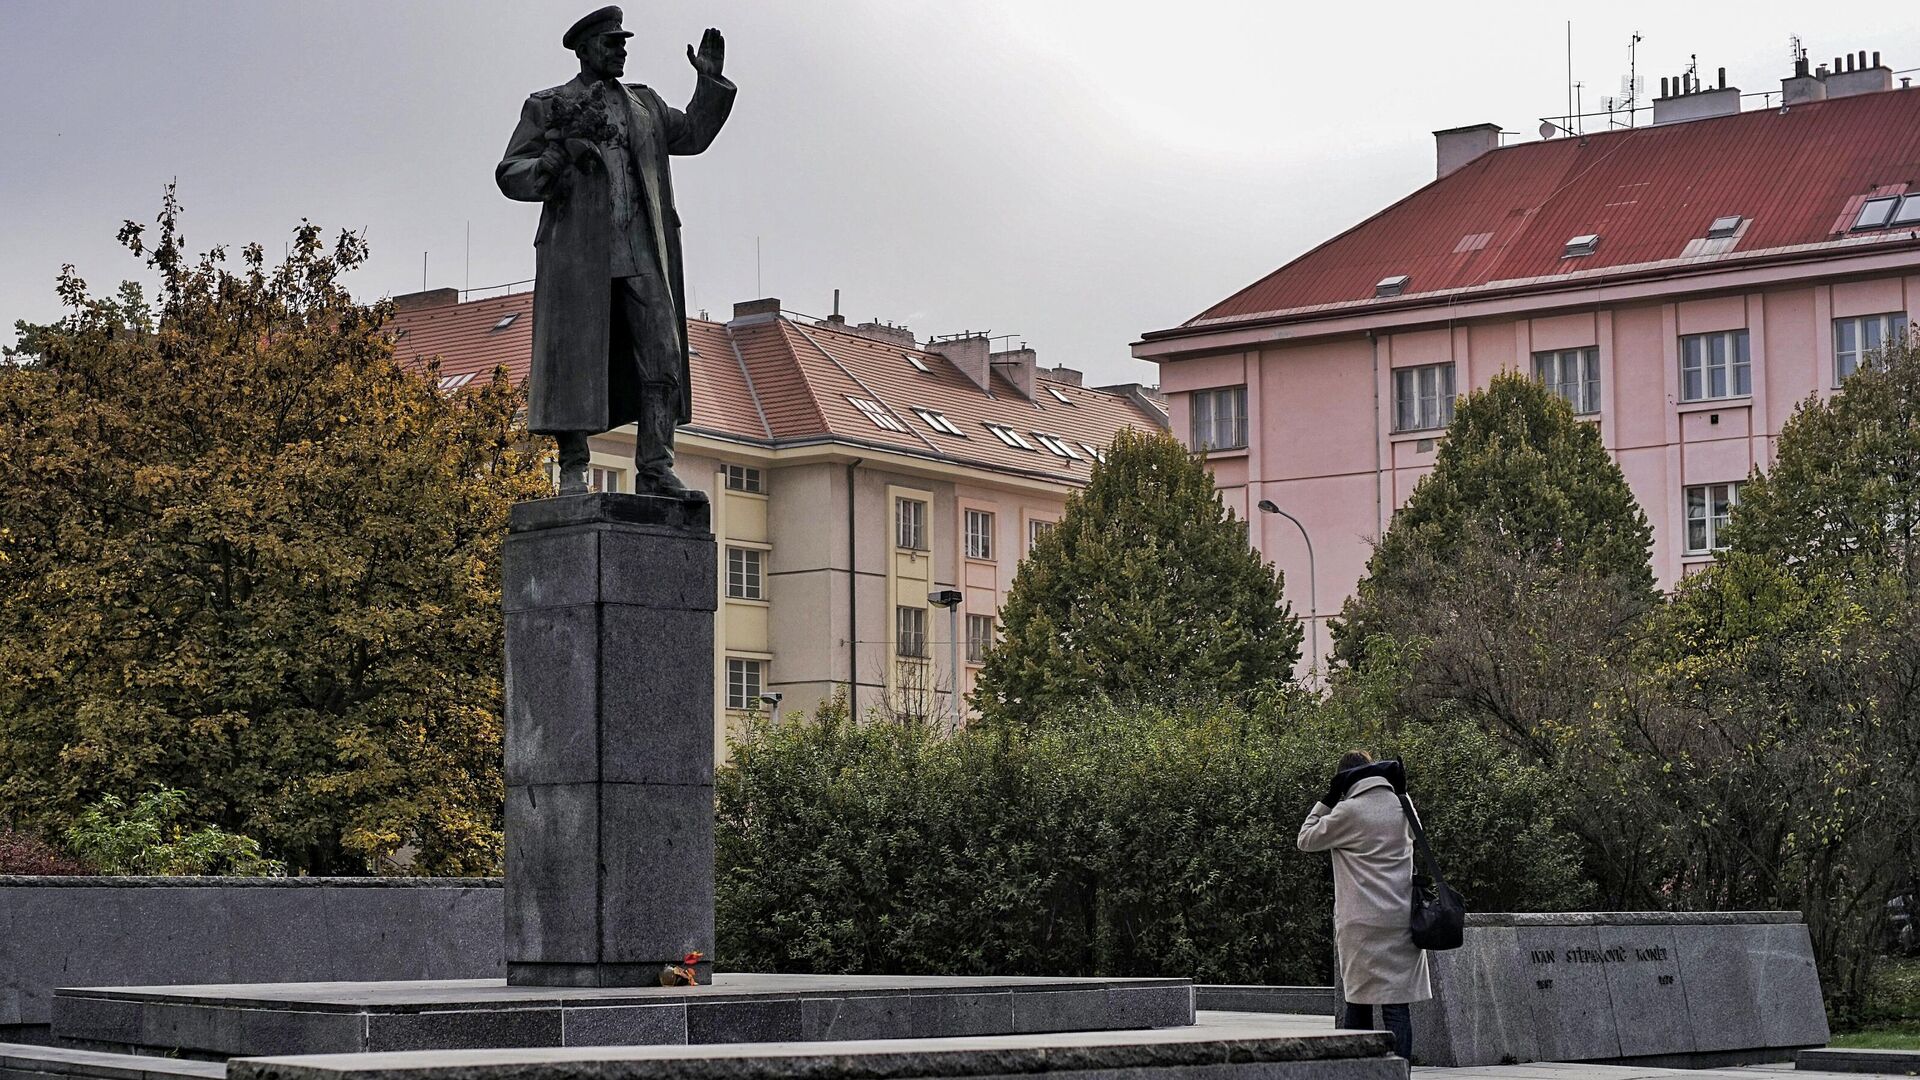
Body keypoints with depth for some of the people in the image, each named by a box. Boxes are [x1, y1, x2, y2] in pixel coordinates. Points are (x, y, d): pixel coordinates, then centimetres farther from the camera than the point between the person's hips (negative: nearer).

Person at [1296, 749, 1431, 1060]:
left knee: (1359, 1001, 8)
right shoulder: (1403, 807, 6)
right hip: (1403, 919, 3)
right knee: (1397, 1004, -2)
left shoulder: (1348, 811, -8)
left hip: (1362, 923, -3)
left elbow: (1306, 839, 4)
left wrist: (1327, 800, 6)